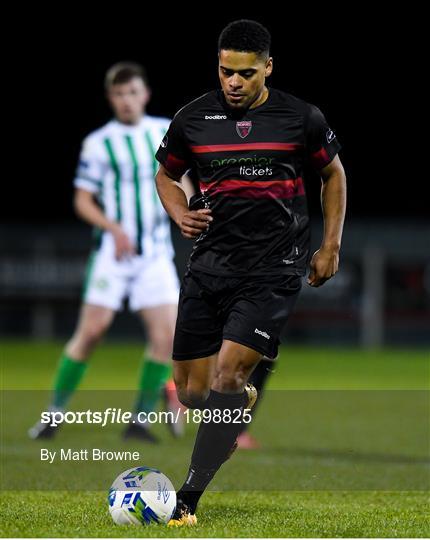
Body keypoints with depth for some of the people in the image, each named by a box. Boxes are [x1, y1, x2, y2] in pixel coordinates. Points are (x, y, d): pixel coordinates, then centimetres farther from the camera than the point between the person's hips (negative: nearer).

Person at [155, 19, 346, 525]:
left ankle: (187, 500, -12)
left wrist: (330, 246, 9)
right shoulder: (193, 119, 2)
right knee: (192, 392, 3)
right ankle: (242, 404, 41)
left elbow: (333, 173, 14)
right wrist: (181, 214, -3)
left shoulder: (301, 118, -2)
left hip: (272, 270, -3)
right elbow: (166, 175, 18)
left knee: (227, 374, -18)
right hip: (208, 264, 3)